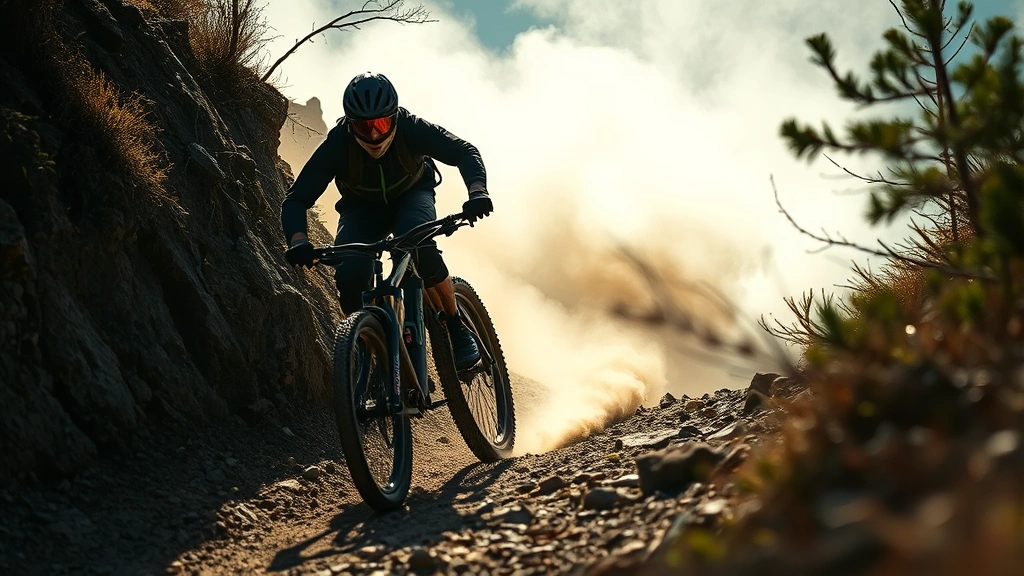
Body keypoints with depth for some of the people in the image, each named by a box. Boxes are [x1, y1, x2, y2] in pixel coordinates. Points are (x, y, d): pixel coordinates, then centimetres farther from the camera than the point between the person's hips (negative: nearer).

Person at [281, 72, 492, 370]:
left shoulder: (411, 129, -32)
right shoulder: (337, 144, -32)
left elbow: (464, 152, -26)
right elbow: (296, 200, -31)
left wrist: (477, 191, -46)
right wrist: (298, 241, -50)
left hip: (411, 195, 0)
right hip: (362, 208, 1)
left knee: (418, 243, -35)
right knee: (350, 273, -29)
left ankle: (457, 330, -17)